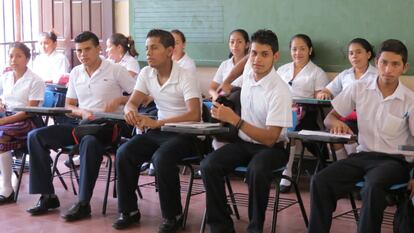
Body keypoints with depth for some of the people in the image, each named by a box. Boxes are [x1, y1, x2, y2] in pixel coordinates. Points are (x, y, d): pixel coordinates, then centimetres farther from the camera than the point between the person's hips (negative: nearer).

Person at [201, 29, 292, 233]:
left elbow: (270, 138, -23)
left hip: (271, 147, -6)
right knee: (208, 165, -21)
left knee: (256, 171, -39)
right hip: (244, 142, 6)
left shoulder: (279, 90, -20)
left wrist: (234, 119, -27)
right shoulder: (247, 77, 1)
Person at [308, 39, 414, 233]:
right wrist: (336, 122, -15)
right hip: (363, 154, 3)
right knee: (320, 182, -22)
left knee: (373, 188, -36)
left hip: (394, 160, -3)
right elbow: (329, 118, 11)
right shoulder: (359, 89, 3)